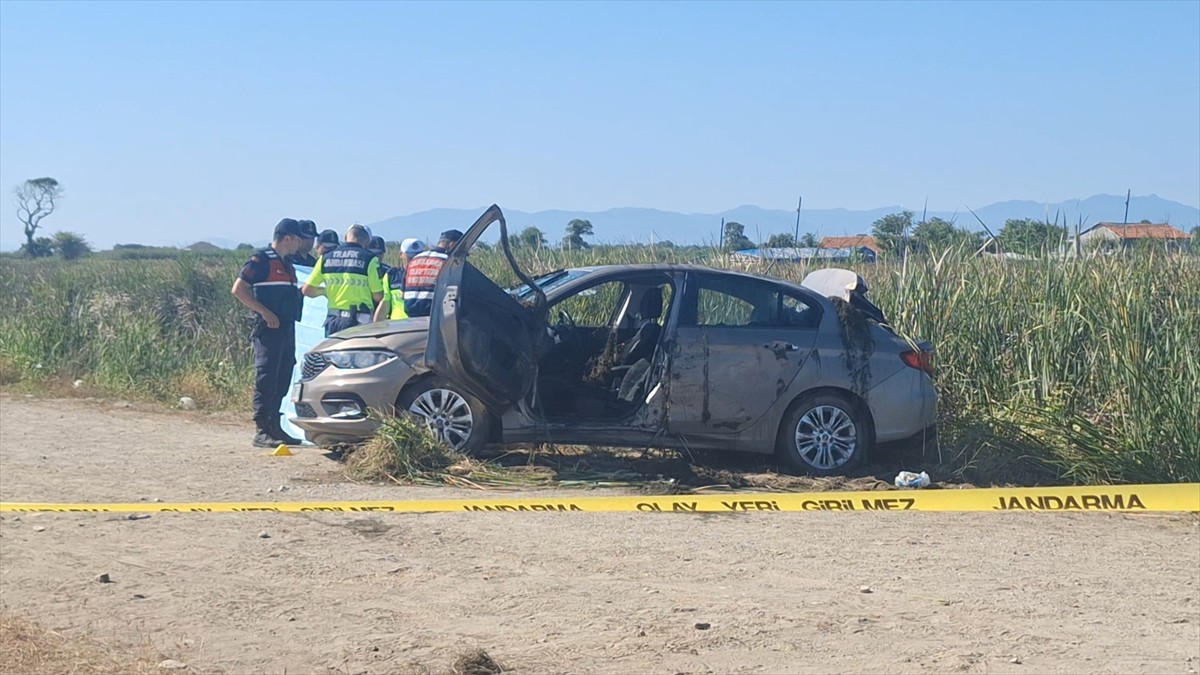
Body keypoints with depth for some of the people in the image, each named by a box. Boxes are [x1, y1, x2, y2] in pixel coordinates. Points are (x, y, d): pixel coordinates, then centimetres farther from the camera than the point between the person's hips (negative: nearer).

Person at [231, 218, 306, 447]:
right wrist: (265, 312, -18)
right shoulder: (261, 259, -8)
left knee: (282, 381, 10)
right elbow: (238, 289, -13)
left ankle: (274, 428, 17)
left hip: (286, 329, 9)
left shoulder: (287, 263, 20)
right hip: (268, 329, -9)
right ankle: (261, 431, -9)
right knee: (266, 381, -9)